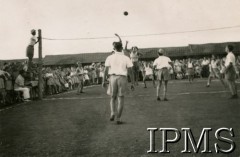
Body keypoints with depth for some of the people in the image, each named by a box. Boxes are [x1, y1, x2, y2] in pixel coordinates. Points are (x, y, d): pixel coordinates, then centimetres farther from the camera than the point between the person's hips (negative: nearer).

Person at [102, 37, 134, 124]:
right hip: (122, 78, -1)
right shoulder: (126, 58, 2)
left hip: (113, 78, 1)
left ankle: (113, 113, -7)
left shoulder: (110, 58, 4)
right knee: (121, 99, 5)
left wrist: (104, 81, 2)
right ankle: (118, 118, 2)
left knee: (113, 98, 16)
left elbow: (106, 70, -1)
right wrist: (132, 83, 4)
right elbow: (130, 71, 0)